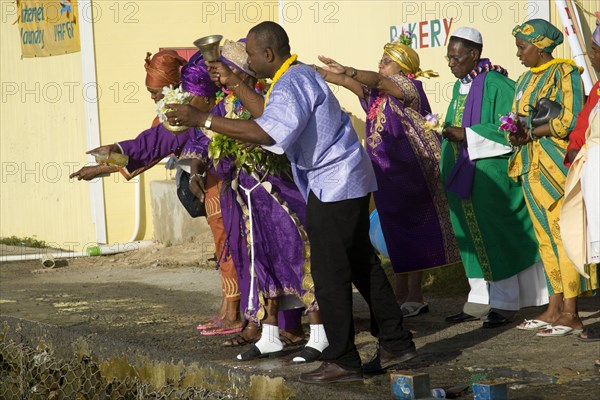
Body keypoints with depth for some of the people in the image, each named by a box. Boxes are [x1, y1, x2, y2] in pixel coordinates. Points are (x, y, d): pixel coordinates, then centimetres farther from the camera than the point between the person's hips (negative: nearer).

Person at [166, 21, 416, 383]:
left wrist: (201, 119, -34)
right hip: (349, 178, 11)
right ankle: (396, 342, 21)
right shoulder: (302, 75, 14)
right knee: (361, 262, 15)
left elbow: (266, 132, -35)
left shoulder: (291, 84, -20)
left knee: (329, 274, -6)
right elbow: (272, 117, 26)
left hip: (333, 184, -11)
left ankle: (342, 361, -3)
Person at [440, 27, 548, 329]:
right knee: (471, 237, 9)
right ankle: (479, 301, 14)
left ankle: (504, 303, 4)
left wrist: (465, 135, -21)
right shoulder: (460, 86, 13)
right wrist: (445, 131, 3)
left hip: (489, 176, -8)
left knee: (493, 235, -3)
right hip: (462, 176, 8)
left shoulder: (495, 85, -13)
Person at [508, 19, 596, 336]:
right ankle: (555, 307, 12)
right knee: (545, 238, 8)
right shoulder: (526, 79, 18)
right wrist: (517, 135, 0)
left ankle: (570, 313, -10)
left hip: (557, 165, -8)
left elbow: (571, 120, -15)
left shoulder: (564, 73, -6)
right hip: (531, 167, 8)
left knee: (563, 235, -9)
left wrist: (531, 133, -13)